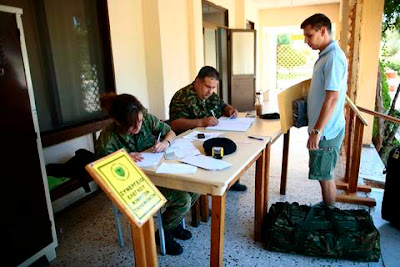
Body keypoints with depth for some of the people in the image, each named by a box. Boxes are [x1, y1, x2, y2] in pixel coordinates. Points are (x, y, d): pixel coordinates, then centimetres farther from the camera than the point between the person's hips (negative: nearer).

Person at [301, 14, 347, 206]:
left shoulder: (334, 57, -19)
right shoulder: (325, 55, 12)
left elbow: (332, 98, -25)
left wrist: (317, 131, -24)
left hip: (326, 130, -9)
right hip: (323, 128, 9)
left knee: (325, 175, 4)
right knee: (325, 174, 19)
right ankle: (326, 207, 35)